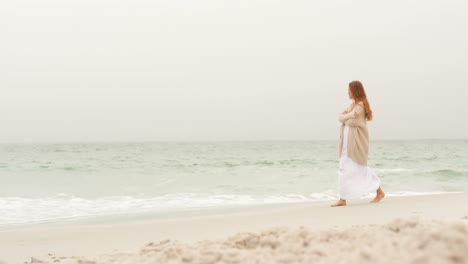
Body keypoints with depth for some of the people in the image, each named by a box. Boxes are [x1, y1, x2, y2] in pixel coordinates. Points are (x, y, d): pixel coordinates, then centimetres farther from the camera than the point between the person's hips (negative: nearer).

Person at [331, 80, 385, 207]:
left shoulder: (360, 105, -13)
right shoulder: (353, 104, 15)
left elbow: (351, 122, -17)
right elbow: (341, 117, 11)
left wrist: (345, 117, 1)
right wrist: (349, 116, -7)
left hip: (356, 141, -9)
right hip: (348, 141, 9)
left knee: (361, 168, -2)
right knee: (345, 169, 4)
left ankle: (379, 192, 12)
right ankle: (343, 199, 3)